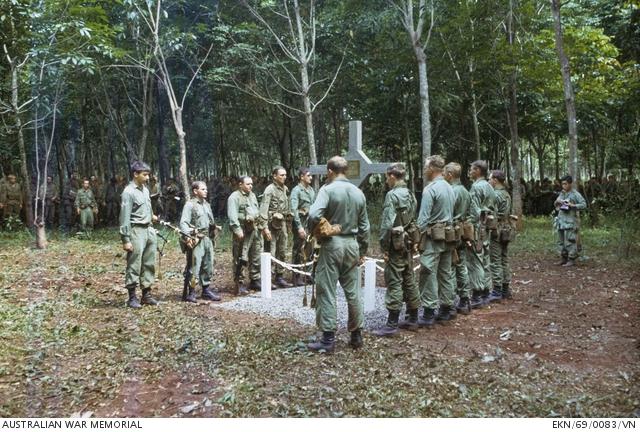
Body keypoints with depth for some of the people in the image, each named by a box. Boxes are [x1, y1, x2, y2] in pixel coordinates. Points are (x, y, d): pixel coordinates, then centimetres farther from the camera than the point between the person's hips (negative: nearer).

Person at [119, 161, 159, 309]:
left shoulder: (145, 189, 11)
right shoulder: (129, 191, -13)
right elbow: (125, 217, -15)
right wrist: (126, 239, -18)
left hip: (149, 230, 8)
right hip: (137, 231, -8)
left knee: (149, 264, 12)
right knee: (134, 265, -2)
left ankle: (146, 294, 21)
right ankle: (132, 297, 6)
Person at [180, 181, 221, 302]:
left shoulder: (206, 204, 16)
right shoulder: (190, 205, -8)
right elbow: (183, 223, -15)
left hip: (207, 239, 8)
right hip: (195, 240, -8)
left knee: (208, 266, 13)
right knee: (193, 267, -6)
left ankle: (206, 290, 23)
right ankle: (191, 293, 2)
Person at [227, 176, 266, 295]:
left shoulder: (252, 195, 18)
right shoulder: (234, 197, -8)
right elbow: (232, 216, -16)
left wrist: (263, 225, 20)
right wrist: (237, 230, -24)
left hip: (255, 230, 8)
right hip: (243, 231, -8)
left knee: (256, 257, 13)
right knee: (240, 259, -4)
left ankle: (255, 280, 24)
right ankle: (239, 284, 2)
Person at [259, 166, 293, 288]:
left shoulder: (285, 189, 11)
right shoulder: (270, 190, -11)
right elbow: (263, 210, -18)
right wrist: (265, 227, -23)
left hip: (282, 223, 8)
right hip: (272, 224, -8)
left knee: (282, 252, 13)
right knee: (270, 253, -5)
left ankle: (279, 277, 23)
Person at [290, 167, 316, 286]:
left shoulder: (311, 190, 13)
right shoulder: (296, 190, -8)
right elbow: (294, 209, -16)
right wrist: (299, 227, -21)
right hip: (301, 222, -7)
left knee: (310, 250, 12)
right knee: (298, 251, -2)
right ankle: (297, 278, 5)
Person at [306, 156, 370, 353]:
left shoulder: (328, 189, -10)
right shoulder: (358, 193, 8)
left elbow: (314, 215, -25)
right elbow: (364, 226, 12)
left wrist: (313, 231, -5)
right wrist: (362, 250, 21)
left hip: (332, 244, -5)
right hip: (352, 244, 6)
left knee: (326, 292, 1)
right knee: (353, 290, 13)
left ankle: (328, 338, 3)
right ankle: (356, 335, 21)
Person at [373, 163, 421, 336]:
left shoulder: (392, 195, -14)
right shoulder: (410, 195, 11)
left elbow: (387, 224, -18)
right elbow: (413, 220, 13)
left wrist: (384, 246, -13)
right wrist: (413, 241, 17)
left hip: (396, 244, -8)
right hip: (409, 243, 8)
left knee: (394, 282, -6)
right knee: (409, 280, 14)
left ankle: (392, 324, -4)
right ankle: (413, 319, 22)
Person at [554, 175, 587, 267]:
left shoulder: (575, 194, -5)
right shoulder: (562, 193, 16)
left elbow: (584, 205, -9)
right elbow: (556, 205, 25)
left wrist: (572, 205, -20)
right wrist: (557, 202, 2)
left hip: (570, 222, -7)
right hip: (561, 220, 7)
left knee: (570, 241, -8)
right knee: (561, 241, 10)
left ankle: (572, 260, -2)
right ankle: (564, 258, 19)